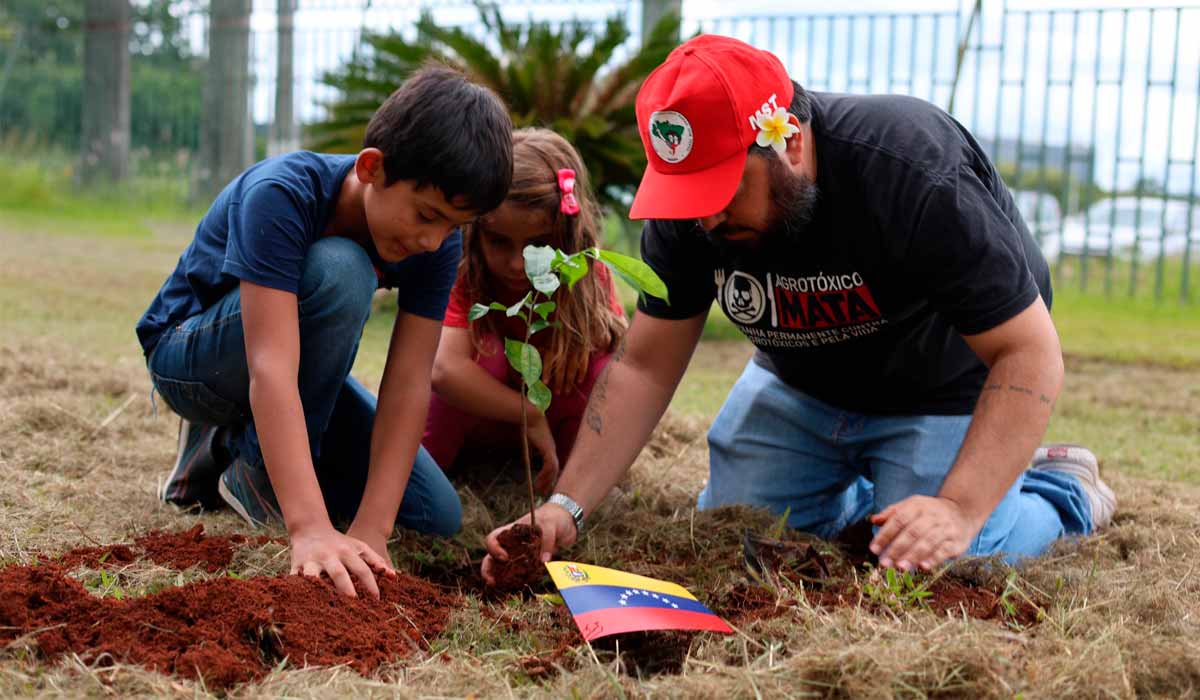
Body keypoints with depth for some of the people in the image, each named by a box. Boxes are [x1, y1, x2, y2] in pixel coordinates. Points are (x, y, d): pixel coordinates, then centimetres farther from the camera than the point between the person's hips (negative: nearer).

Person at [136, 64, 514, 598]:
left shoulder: (438, 240, -18)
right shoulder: (282, 194, -35)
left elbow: (408, 385, -23)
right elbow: (271, 369, -44)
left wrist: (370, 531, -35)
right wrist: (311, 529, -54)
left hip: (308, 374, 6)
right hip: (189, 352, -6)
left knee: (437, 515, -8)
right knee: (337, 270, -35)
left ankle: (229, 445, 10)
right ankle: (254, 473, -16)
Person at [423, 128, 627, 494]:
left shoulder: (590, 275, -19)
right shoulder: (462, 271, -27)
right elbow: (444, 368, -41)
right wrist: (531, 415, -38)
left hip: (555, 415, 2)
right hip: (473, 413, -2)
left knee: (599, 364, -27)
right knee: (488, 350, -32)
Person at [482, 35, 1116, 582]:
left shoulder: (917, 177, -36)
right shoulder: (688, 212, -20)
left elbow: (1028, 355, -33)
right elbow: (643, 368, -13)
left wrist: (960, 510, -44)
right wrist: (566, 507, -25)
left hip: (948, 390, -5)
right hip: (802, 385, 5)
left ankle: (1063, 493, 11)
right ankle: (859, 493, 29)